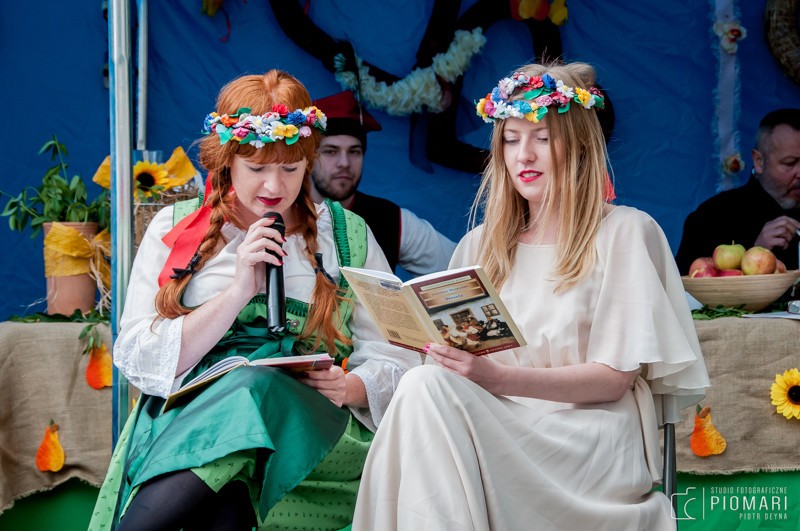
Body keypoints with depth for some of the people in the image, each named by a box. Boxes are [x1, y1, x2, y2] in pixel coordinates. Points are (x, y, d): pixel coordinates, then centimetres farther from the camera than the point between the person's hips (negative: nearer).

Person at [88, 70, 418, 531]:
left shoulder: (349, 236, 16)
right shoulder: (174, 229, 13)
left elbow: (394, 358, 12)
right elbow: (136, 360, 3)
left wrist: (351, 387, -11)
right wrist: (237, 293, -6)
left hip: (305, 429, 1)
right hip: (187, 417, -1)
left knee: (255, 389, -36)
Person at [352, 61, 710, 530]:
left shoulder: (624, 233, 7)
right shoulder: (481, 245, 22)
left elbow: (614, 378, -3)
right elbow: (463, 368, 17)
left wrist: (498, 377, -18)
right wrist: (444, 354, -10)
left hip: (592, 440, -4)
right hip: (501, 425, 4)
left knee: (430, 389, -31)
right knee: (427, 383, -33)